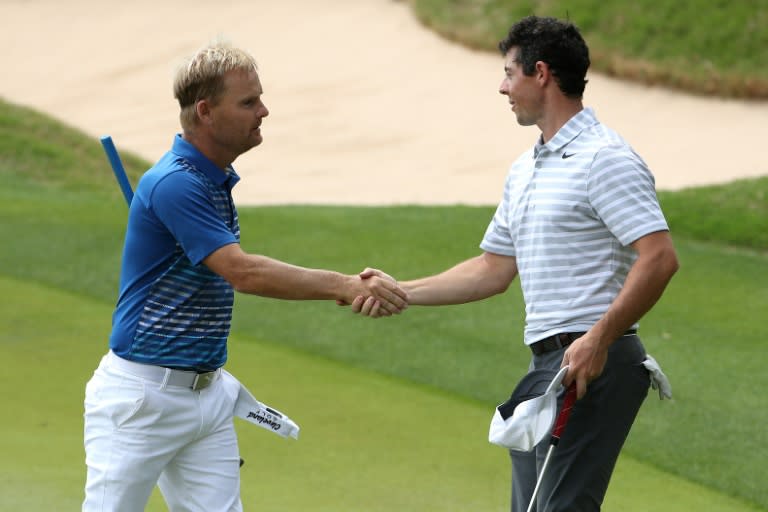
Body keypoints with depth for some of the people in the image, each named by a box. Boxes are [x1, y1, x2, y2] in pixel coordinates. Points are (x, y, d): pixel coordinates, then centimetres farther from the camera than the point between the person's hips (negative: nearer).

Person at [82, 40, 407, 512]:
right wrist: (345, 286, -26)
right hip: (142, 392, -9)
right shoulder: (173, 184, -20)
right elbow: (245, 273, -27)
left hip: (207, 393, 9)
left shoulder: (218, 181, 11)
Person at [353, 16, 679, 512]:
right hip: (546, 361, 10)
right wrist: (400, 292, 20)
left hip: (590, 363, -10)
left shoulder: (605, 158, -11)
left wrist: (598, 339, -26)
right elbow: (494, 270, 27)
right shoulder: (524, 169, 20)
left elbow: (659, 257, -20)